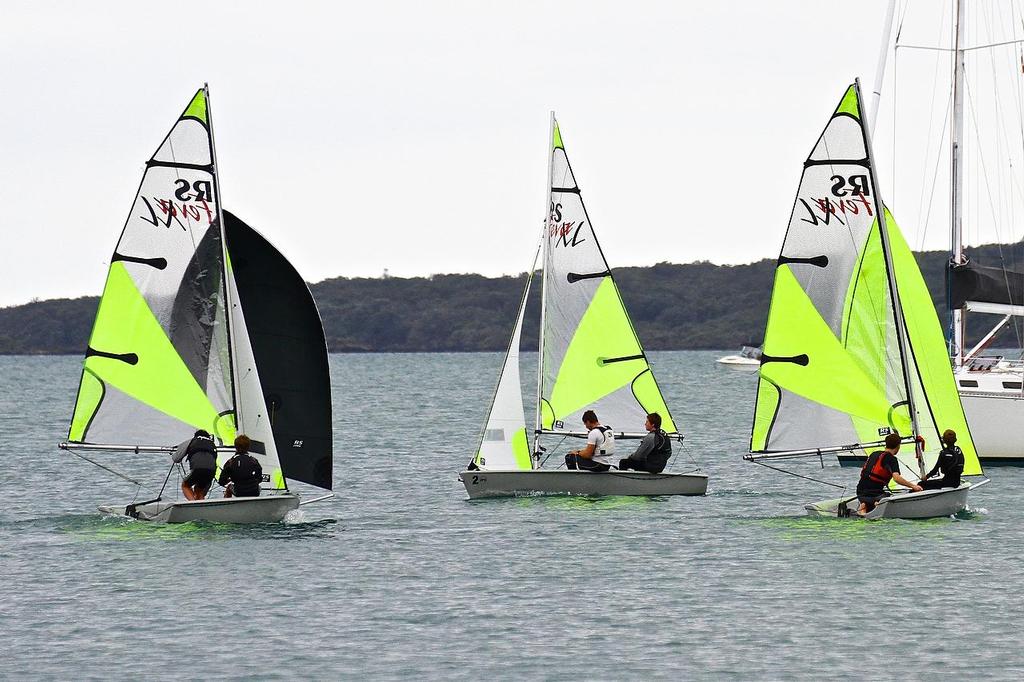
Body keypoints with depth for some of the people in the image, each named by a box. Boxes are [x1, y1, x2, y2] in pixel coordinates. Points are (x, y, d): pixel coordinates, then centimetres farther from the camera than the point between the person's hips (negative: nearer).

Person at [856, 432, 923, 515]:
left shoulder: (874, 454, 16)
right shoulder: (891, 459, -6)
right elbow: (896, 478, -21)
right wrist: (913, 486, -14)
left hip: (860, 493, 7)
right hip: (875, 494, -7)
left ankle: (864, 506, -3)